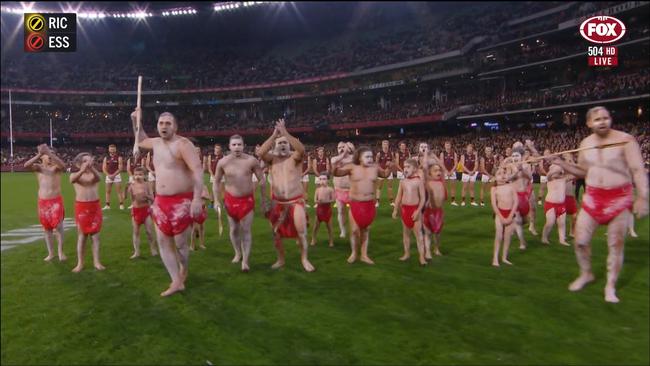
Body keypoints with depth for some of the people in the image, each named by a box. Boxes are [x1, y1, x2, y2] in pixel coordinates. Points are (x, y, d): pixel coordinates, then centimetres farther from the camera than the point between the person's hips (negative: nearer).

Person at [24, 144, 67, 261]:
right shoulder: (38, 167, 3)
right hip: (43, 202, 3)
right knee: (47, 229, 10)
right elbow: (26, 165, -18)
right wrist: (39, 154, -29)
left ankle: (61, 252, 4)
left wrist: (50, 152, -34)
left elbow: (63, 166, -28)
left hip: (56, 201, -3)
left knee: (58, 227, -9)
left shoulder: (56, 167, -3)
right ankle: (50, 253, 19)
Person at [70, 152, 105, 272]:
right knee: (82, 235, 6)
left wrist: (91, 168, -45)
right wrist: (82, 170, -46)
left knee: (95, 235, 5)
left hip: (95, 206, 1)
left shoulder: (94, 174, 1)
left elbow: (99, 178, -24)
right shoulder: (75, 175, -1)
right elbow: (72, 180, -26)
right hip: (81, 207, -1)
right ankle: (80, 263, 13)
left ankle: (96, 261, 12)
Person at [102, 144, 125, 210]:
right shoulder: (106, 158, 8)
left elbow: (120, 168, -8)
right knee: (108, 191, 6)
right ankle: (107, 205, 11)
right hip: (108, 176, 4)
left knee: (119, 191, -4)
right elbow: (104, 168, 4)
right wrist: (108, 175, -11)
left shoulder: (119, 157, -3)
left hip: (116, 175, -4)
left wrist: (113, 175, -16)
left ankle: (121, 204, -3)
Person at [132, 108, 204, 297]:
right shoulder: (156, 143, 11)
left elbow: (198, 170, -23)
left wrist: (197, 199, -32)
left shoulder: (183, 144, -14)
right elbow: (140, 141, 36)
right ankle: (177, 282, 13)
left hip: (181, 202, -7)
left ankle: (183, 272, 32)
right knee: (163, 242, 6)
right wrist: (136, 121, 22)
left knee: (180, 244, 2)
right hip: (161, 201, 8)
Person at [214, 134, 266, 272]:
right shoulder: (223, 162, -9)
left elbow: (262, 180, -3)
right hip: (231, 199, 2)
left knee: (246, 230, -5)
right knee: (234, 229, 14)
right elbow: (216, 182, 3)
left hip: (247, 199, -2)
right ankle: (238, 253, 35)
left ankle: (245, 261, -3)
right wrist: (216, 200, -3)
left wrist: (263, 198, 0)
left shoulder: (251, 161, -12)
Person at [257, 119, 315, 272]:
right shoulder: (273, 158, 3)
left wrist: (285, 133, -30)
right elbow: (260, 153, -18)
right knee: (276, 234, 11)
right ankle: (280, 259, 30)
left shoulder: (295, 157, -3)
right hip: (277, 203, 3)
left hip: (296, 201, -3)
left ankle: (304, 259, 13)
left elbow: (302, 149, -27)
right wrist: (274, 135, -21)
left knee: (301, 232, -8)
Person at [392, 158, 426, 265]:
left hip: (415, 209, -4)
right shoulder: (402, 182, 5)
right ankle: (407, 253, 25)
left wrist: (418, 211, -16)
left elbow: (423, 198, -8)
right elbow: (399, 197, 10)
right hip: (405, 209, 5)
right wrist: (395, 210, 7)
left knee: (418, 233, -2)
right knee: (406, 232, 13)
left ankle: (422, 257, 0)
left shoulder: (419, 181, -7)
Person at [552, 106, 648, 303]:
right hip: (592, 197, 4)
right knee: (580, 241, 3)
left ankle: (610, 286, 19)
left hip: (619, 198, -4)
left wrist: (642, 197, -23)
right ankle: (586, 274, 27)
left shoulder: (625, 139, -9)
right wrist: (562, 163, 3)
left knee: (616, 244, 4)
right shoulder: (585, 143, 6)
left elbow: (638, 170, -13)